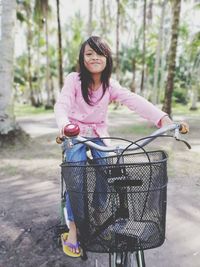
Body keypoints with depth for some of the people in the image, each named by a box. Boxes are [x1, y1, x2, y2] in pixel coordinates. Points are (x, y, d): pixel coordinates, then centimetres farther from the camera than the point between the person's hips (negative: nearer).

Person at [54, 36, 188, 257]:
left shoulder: (110, 85, -8)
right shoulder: (74, 79, -14)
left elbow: (134, 101, -23)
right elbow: (61, 104, -28)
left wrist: (162, 118, -39)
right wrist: (64, 124, -53)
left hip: (99, 135, 3)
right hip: (75, 134, -2)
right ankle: (73, 229, -3)